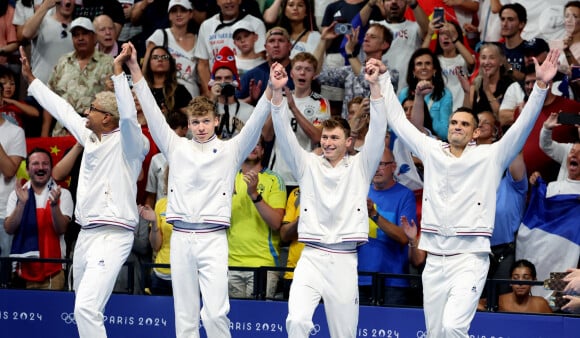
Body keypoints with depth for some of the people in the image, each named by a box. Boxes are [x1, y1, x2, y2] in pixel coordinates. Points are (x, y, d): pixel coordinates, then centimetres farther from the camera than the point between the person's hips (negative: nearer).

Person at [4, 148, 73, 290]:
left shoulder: (62, 194, 4)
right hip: (24, 267, 1)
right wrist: (21, 203, -16)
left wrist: (54, 204, -23)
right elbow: (9, 229, -3)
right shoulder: (17, 194, 8)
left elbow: (61, 229, -8)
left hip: (53, 269, -1)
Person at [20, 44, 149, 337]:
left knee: (86, 308, -21)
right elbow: (61, 108, 25)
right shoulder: (90, 137, 14)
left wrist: (118, 71, -27)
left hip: (112, 236, -9)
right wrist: (29, 77, 32)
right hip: (86, 234, 9)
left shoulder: (126, 142, -8)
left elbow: (128, 114, -29)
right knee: (84, 309, 13)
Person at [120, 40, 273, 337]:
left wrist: (272, 91, -22)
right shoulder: (176, 148, 12)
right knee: (185, 313, 5)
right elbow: (151, 111, 7)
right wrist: (134, 69, 0)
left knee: (215, 312, -12)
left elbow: (255, 123, -6)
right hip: (181, 238, 3)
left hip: (213, 238, -3)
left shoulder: (230, 150, 7)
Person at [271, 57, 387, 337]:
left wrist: (375, 85, -17)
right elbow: (284, 133, -1)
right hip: (311, 258, 0)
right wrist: (277, 91, -16)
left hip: (344, 260, 0)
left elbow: (378, 131, -5)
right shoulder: (308, 165, 9)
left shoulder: (360, 167, 7)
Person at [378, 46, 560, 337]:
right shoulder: (431, 152, 11)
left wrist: (540, 86, -19)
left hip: (469, 260, -4)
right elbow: (398, 121, 18)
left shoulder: (490, 157, 1)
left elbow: (522, 126, -8)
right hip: (434, 261, 4)